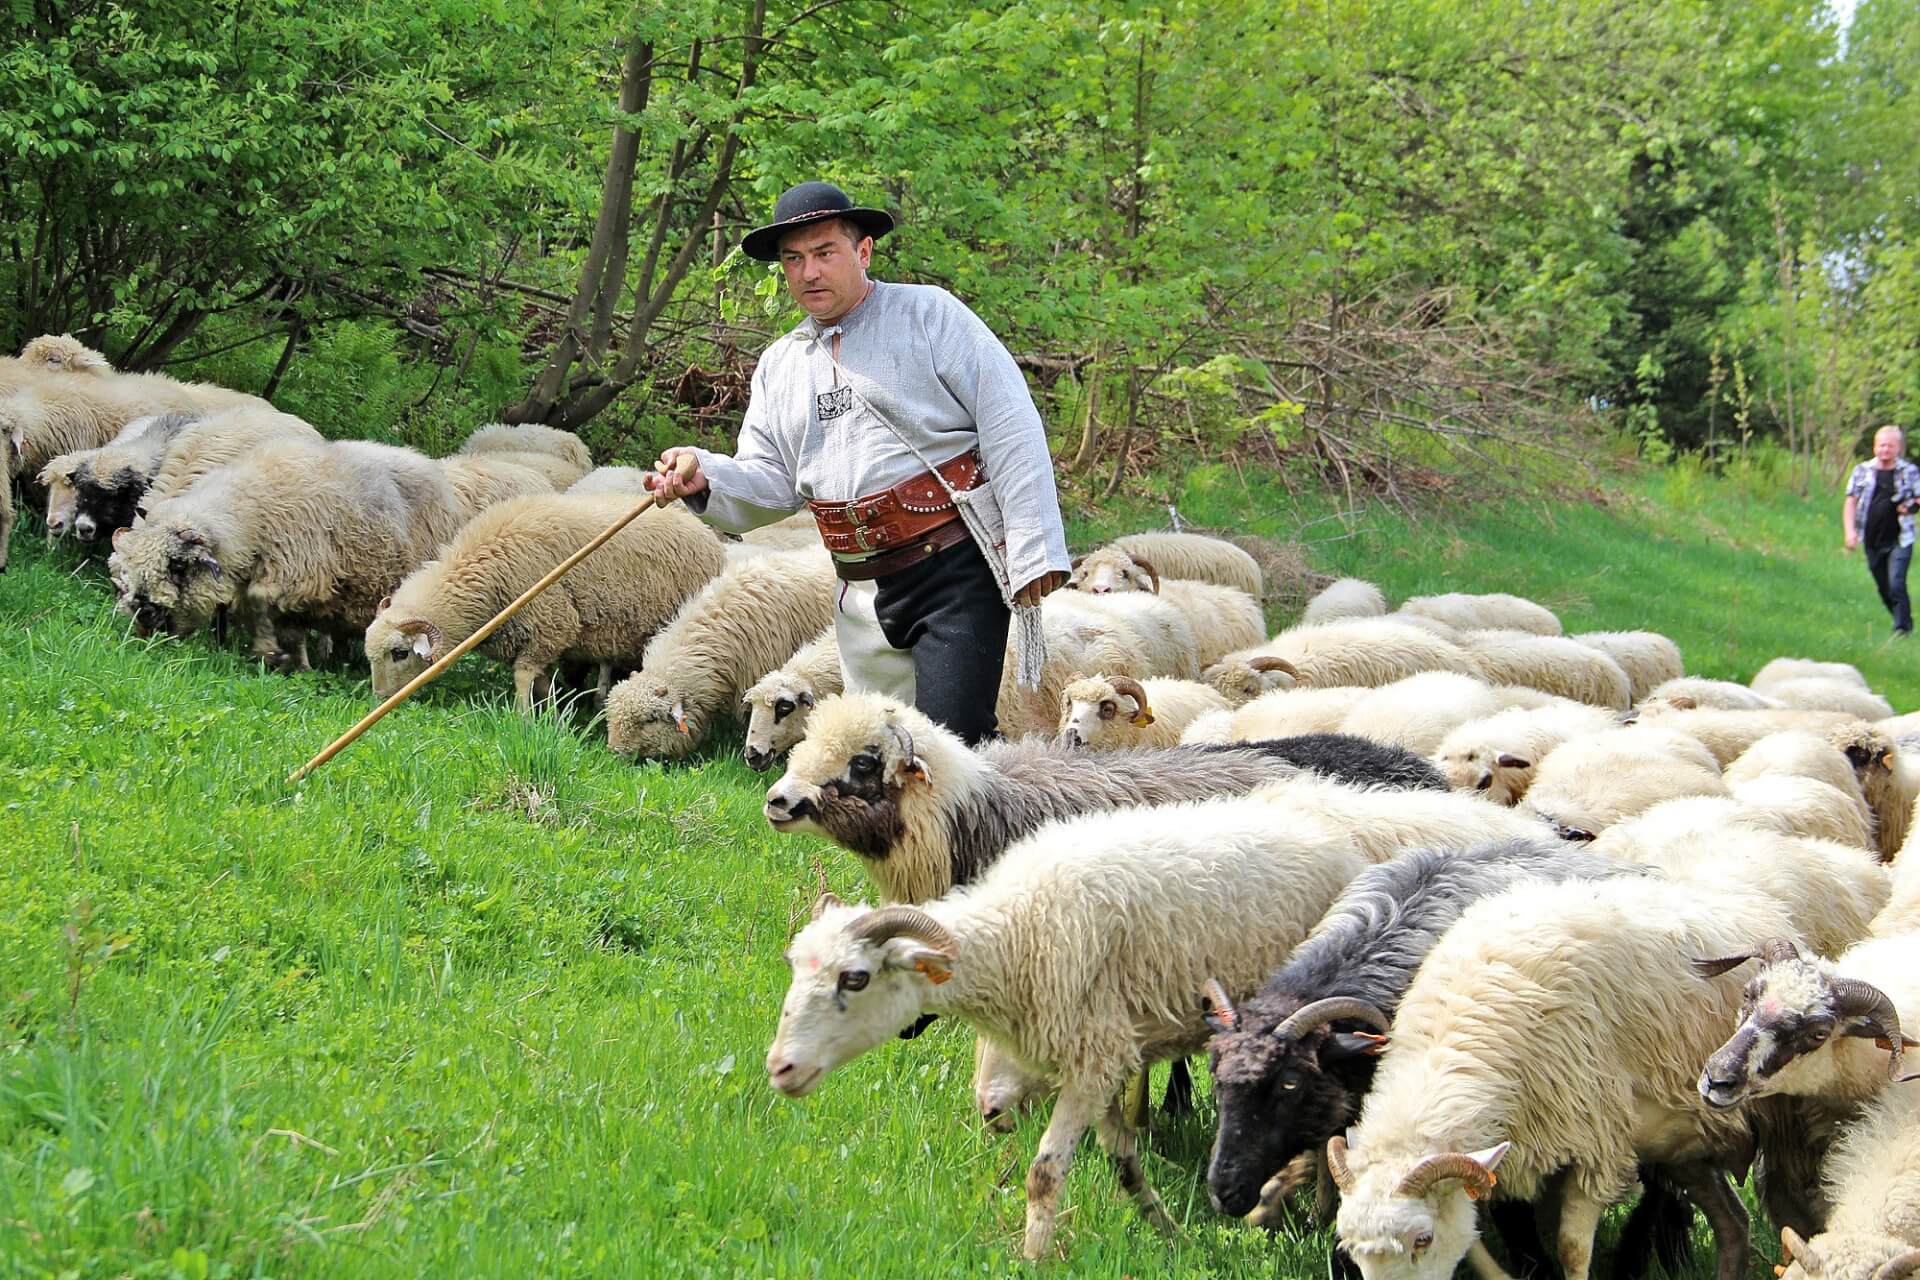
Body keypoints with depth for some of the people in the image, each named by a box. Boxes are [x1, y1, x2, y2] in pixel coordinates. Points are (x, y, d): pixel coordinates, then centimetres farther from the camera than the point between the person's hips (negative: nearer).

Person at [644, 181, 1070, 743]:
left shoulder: (929, 315, 0)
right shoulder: (778, 365, 18)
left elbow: (1010, 428, -7)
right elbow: (769, 483, 13)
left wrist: (1033, 548, -16)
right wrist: (705, 476, -10)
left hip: (958, 569, -7)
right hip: (864, 592, 7)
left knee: (952, 739, -21)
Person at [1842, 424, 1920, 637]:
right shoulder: (1862, 471, 5)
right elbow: (1851, 502, 4)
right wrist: (1850, 530, -7)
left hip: (1899, 539, -3)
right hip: (1873, 542, 3)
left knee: (1896, 585, -18)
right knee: (1884, 589, 11)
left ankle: (1902, 629, -13)